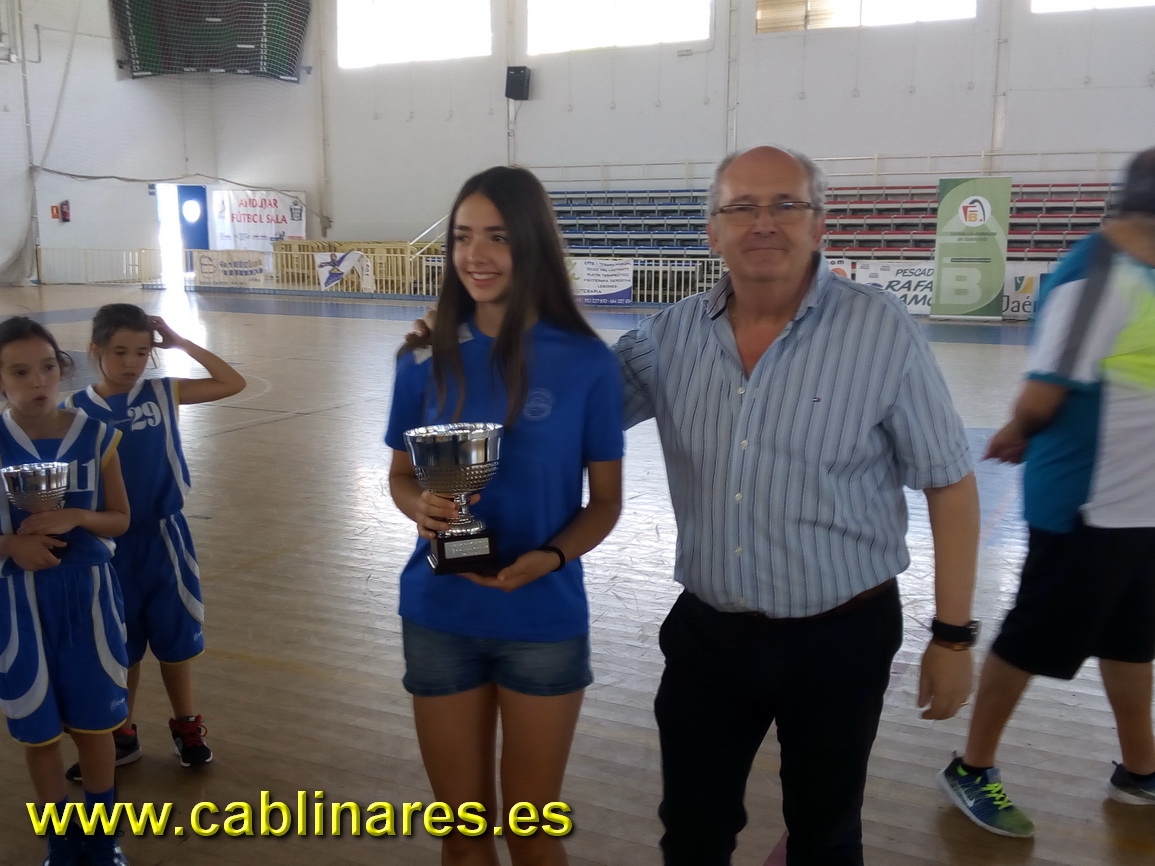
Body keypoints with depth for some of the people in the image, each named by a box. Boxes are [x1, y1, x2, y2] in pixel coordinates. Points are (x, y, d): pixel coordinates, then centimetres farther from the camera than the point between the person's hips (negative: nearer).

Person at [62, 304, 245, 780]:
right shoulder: (76, 409, -6)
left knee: (174, 638, 12)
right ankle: (121, 735, 32)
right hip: (111, 545, 0)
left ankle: (186, 726, 31)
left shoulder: (164, 392, -4)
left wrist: (181, 343, -10)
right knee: (119, 646, 14)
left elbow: (234, 383, -7)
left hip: (164, 537, 0)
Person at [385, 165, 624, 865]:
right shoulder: (427, 358, -3)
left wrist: (549, 557, -22)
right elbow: (401, 474, 6)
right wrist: (421, 507, -17)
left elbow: (606, 500, -4)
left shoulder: (587, 362, -10)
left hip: (544, 622, -2)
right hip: (439, 618, 2)